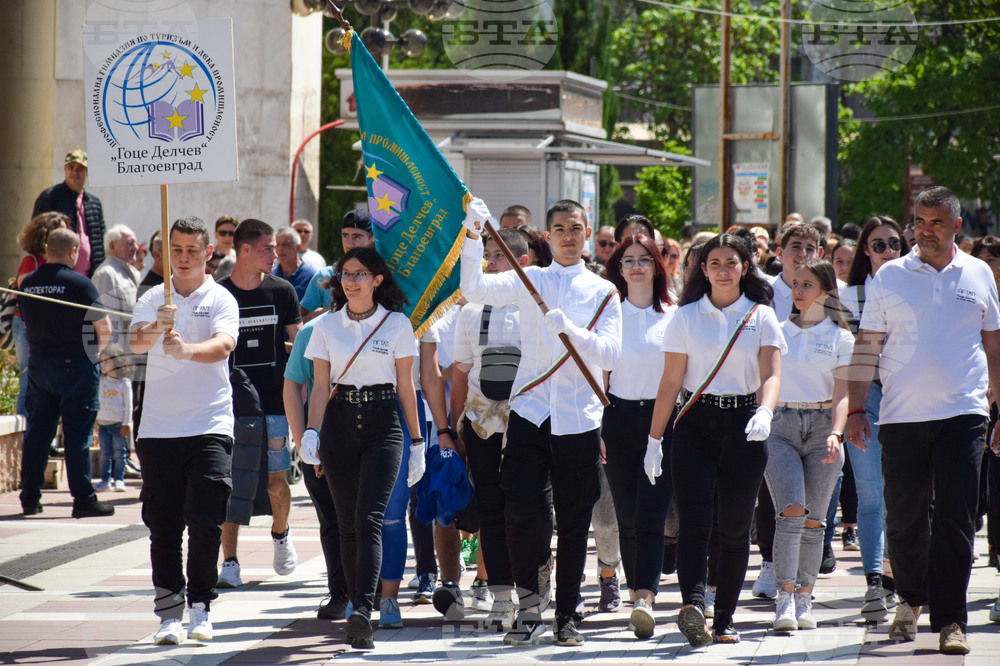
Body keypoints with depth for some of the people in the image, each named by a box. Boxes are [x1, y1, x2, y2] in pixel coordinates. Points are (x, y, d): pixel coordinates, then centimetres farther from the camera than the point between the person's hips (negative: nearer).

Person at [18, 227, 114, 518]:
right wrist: (94, 350, 10)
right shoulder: (80, 284, -12)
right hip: (75, 364, -5)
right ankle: (83, 499, -1)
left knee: (37, 431, 10)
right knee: (78, 434, -2)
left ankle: (30, 498, 12)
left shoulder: (27, 284, 5)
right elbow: (104, 329, -9)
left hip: (38, 364, 5)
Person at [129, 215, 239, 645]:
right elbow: (136, 341, -9)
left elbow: (223, 345, -16)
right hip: (158, 428, 2)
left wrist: (186, 349, -36)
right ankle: (170, 613, 8)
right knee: (163, 525, 2)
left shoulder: (221, 300, 2)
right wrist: (157, 328, -32)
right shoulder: (153, 300, 9)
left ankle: (200, 608, 4)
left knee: (205, 519, -10)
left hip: (210, 426, -2)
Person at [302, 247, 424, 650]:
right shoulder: (327, 326, 8)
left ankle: (363, 611, -26)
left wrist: (417, 442, 6)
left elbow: (406, 387, 7)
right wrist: (311, 432, -7)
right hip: (339, 425, 2)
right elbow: (320, 387, 8)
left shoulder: (397, 324, 4)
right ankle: (357, 612, 9)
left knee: (369, 519, -16)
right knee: (348, 523, 2)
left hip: (382, 425, -2)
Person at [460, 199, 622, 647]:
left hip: (578, 420, 0)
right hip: (530, 413, 0)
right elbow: (474, 289, -8)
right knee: (522, 513, -10)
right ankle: (528, 609, 4)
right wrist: (473, 236, -20)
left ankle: (566, 616, 16)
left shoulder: (603, 292, 6)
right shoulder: (529, 281, 7)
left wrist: (568, 329, -21)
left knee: (574, 521, 6)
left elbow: (610, 354, -5)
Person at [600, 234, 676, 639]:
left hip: (663, 417, -2)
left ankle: (644, 600, -20)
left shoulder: (674, 317, 5)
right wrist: (595, 428, 2)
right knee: (627, 516, 4)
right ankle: (638, 596, 14)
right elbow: (600, 373, 9)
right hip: (620, 418, 2)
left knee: (650, 514, -12)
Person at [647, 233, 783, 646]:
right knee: (694, 521, -15)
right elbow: (671, 382, 5)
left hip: (744, 427, 1)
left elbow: (771, 376, -6)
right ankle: (693, 605, -31)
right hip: (696, 425, -1)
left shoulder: (762, 317, 5)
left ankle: (724, 619, 10)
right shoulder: (686, 317, 6)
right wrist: (654, 438, 1)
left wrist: (764, 413, -26)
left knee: (735, 527, 4)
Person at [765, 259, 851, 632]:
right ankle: (785, 598, -19)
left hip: (822, 426, 0)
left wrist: (835, 433, -16)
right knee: (791, 511, -16)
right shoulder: (778, 332, 9)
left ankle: (804, 597, 14)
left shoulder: (840, 338, 5)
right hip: (781, 426, 0)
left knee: (813, 520, 3)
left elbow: (842, 394, -1)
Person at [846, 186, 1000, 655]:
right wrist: (855, 409, 1)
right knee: (903, 518, 5)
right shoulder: (890, 277, 6)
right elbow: (867, 347, 8)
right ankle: (911, 600, 28)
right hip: (902, 417, 1)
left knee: (956, 519, -7)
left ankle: (949, 620, -5)